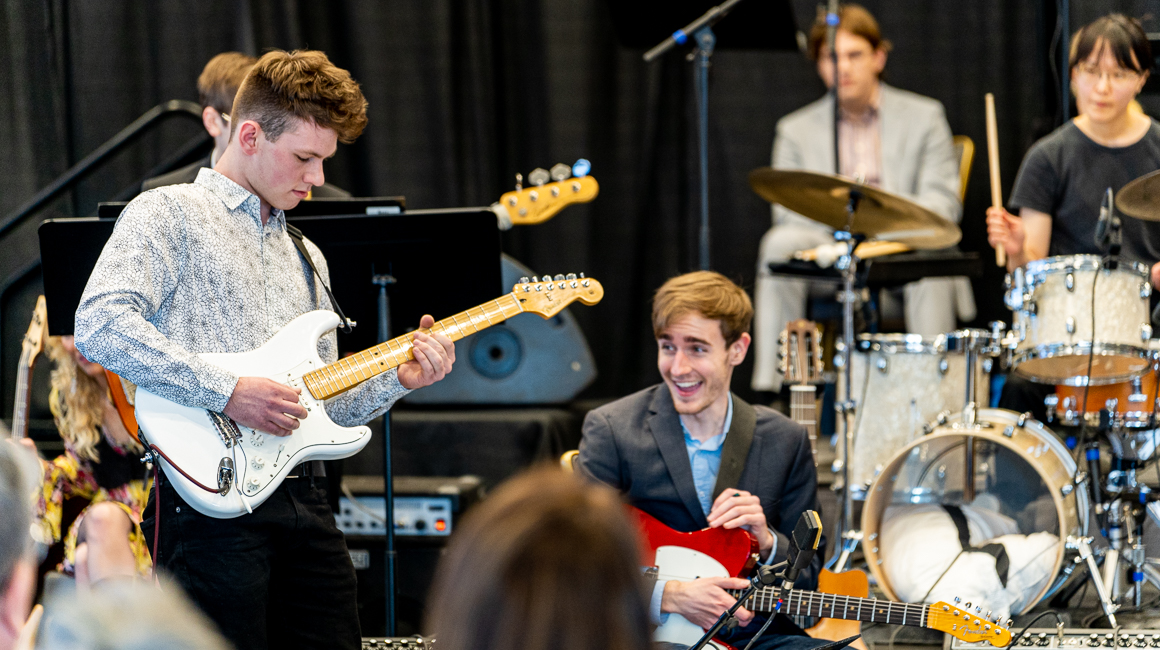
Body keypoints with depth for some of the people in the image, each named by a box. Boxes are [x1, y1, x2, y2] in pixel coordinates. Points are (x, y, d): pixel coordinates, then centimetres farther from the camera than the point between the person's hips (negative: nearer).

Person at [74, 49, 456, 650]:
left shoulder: (306, 258, 24)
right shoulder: (168, 215, 0)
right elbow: (99, 326, -17)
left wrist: (397, 379, 6)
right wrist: (228, 392, -19)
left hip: (305, 503, 7)